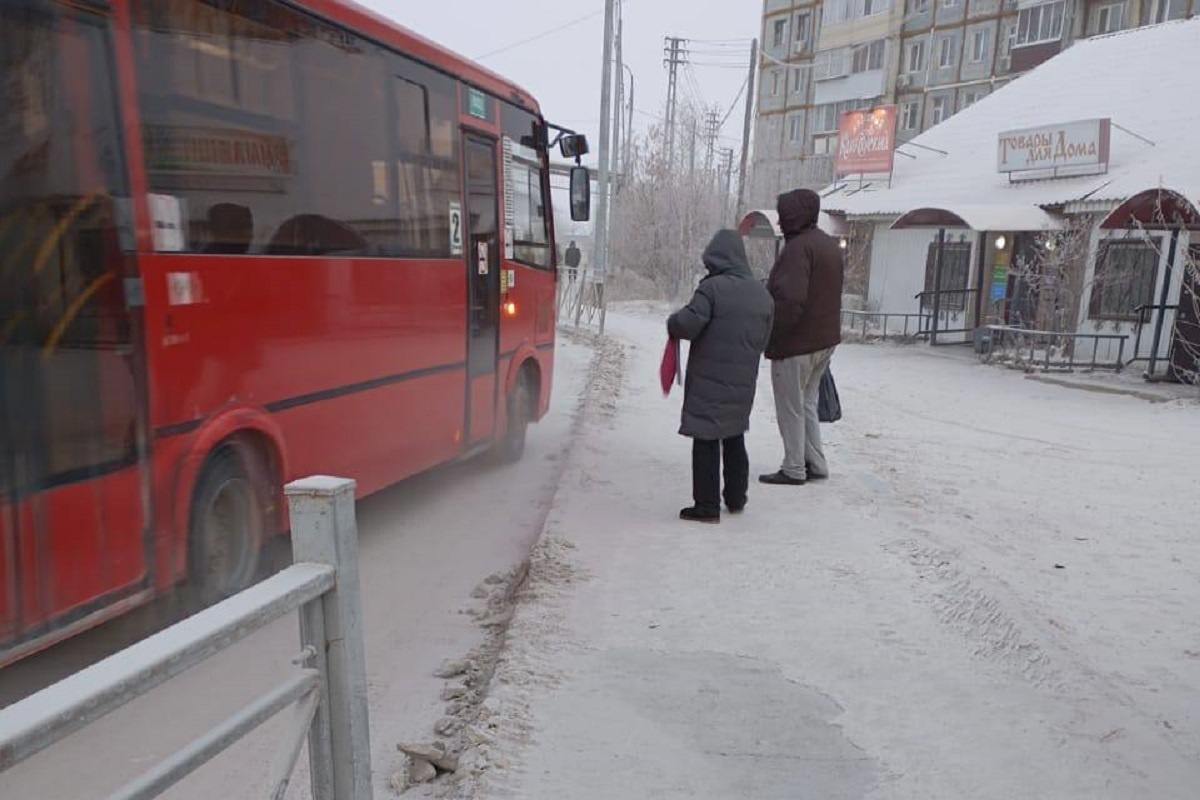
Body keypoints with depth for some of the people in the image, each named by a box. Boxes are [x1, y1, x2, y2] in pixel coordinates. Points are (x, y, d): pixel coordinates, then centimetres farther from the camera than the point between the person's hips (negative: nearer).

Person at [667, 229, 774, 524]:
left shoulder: (713, 287, -14)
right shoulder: (762, 293, 8)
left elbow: (689, 323, -22)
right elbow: (763, 339, 12)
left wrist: (672, 324, -1)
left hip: (709, 381, -7)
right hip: (743, 382, 7)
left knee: (706, 442, -1)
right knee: (735, 440, 20)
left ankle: (707, 507, 2)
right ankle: (736, 499, 30)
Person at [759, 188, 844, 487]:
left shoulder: (798, 248, -19)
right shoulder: (830, 244, 12)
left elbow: (789, 300, -27)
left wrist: (769, 334, -18)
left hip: (795, 342, -9)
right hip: (824, 340, 9)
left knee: (790, 408, 2)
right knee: (807, 404, 19)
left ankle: (794, 470, 10)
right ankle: (815, 465, 23)